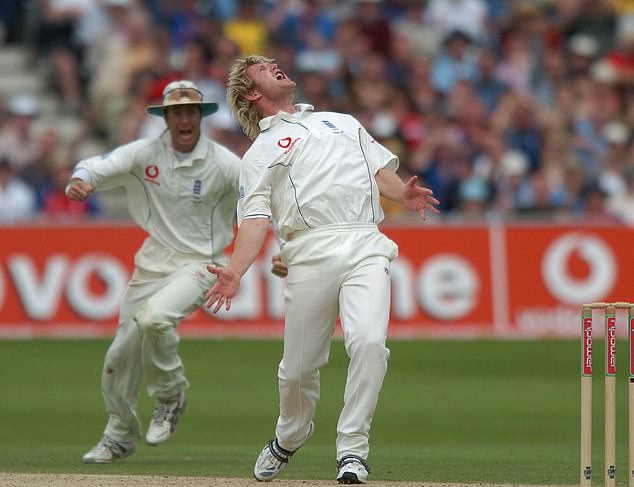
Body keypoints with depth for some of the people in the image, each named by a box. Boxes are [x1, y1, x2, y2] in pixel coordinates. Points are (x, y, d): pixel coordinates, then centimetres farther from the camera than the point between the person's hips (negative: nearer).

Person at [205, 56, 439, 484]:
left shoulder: (344, 122, 30)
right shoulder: (260, 153, 19)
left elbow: (381, 170, 24)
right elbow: (255, 218, 6)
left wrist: (405, 194, -1)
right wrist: (235, 272, -12)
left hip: (365, 246, 1)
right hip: (311, 252, -1)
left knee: (369, 341, -21)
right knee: (299, 365, -1)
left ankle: (352, 449, -13)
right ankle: (289, 438, 29)